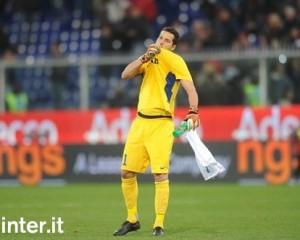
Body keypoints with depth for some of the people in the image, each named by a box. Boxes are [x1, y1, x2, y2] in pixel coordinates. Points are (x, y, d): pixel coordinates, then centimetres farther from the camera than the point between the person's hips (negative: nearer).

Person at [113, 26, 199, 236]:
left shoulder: (175, 61, -5)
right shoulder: (149, 59, 14)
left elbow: (191, 89, -16)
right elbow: (125, 75, 2)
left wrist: (193, 111, -33)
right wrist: (144, 58, -12)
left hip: (161, 124, -6)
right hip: (140, 122, 6)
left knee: (161, 175, -11)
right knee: (127, 173, 6)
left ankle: (159, 224, -4)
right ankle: (132, 220, 20)